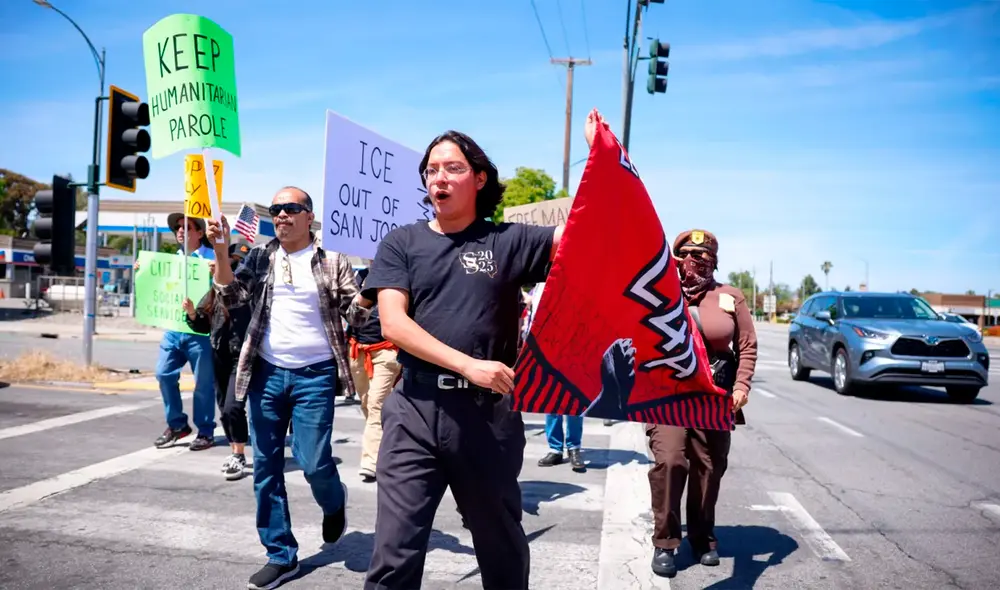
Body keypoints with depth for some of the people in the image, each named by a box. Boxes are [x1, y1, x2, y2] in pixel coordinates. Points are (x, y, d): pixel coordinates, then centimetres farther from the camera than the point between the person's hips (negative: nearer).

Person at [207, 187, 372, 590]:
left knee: (313, 463, -5)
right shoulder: (259, 258, 8)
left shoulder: (332, 262, 1)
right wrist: (220, 250, -14)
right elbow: (232, 297, -3)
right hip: (266, 373, 3)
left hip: (314, 375, -3)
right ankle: (280, 555, 20)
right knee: (265, 467, 6)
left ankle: (334, 503, 31)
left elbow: (355, 315, -3)